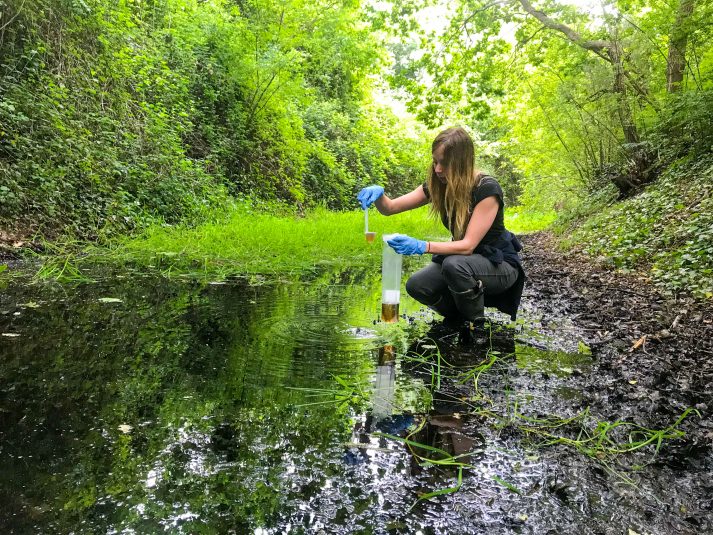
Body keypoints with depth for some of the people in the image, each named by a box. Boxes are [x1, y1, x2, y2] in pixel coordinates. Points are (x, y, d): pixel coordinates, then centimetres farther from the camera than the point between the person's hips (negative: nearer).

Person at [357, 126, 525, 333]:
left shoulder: (487, 189, -24)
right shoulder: (437, 185, -6)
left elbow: (468, 245, -30)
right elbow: (390, 208, -4)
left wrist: (422, 246, -42)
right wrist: (378, 194, -27)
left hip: (500, 264, -5)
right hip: (463, 259, 6)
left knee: (454, 265, -37)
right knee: (416, 286, -19)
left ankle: (477, 327, -11)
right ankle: (459, 315, 8)